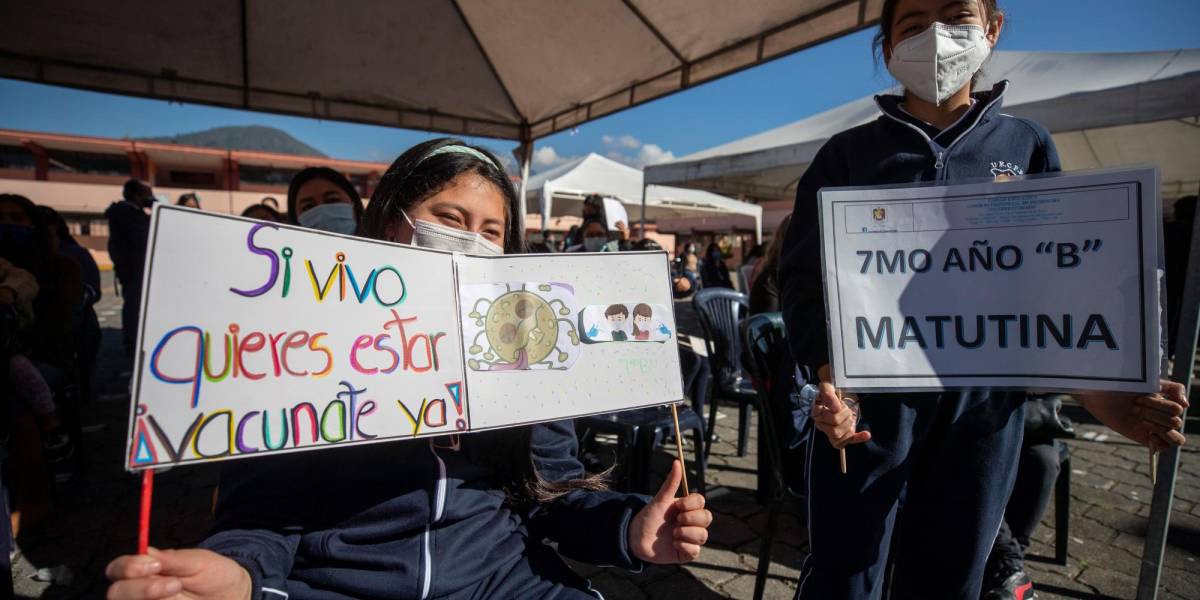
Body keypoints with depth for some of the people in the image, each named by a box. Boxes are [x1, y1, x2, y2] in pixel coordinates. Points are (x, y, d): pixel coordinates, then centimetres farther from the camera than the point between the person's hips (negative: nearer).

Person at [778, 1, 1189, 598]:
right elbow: (804, 274, -3)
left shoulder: (1028, 145, 11)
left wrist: (1092, 384, -6)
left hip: (985, 403, 3)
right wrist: (827, 379, -19)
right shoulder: (848, 153, 3)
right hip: (868, 398, -2)